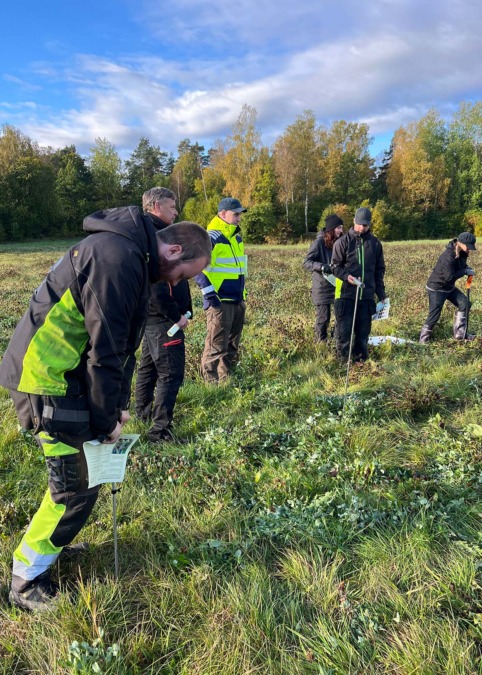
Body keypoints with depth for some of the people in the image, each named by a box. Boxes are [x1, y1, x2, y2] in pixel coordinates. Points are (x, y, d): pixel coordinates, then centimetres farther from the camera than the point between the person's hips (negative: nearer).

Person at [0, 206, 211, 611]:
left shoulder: (133, 256, 10)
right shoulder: (119, 258, -24)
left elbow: (121, 342, 13)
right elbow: (105, 350, -22)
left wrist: (117, 406, 11)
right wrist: (106, 420, -11)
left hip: (65, 372, 10)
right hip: (45, 377, -10)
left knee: (76, 473, 19)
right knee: (77, 484, -2)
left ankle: (52, 544, 38)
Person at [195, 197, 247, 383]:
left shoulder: (237, 236, 14)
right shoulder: (211, 238, -13)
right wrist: (210, 294, -20)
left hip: (237, 299, 9)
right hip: (220, 301, -9)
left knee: (232, 343, 16)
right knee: (216, 345, -3)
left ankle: (226, 378, 27)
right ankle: (210, 381, 7)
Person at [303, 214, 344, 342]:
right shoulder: (319, 243, -10)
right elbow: (306, 263, -15)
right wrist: (321, 266, -30)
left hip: (337, 286, 5)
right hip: (322, 288, -5)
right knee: (323, 318, 0)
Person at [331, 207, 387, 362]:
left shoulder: (375, 243, 8)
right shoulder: (343, 241, -3)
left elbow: (379, 270, 14)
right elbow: (335, 266, -1)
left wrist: (381, 294, 11)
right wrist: (346, 276, -21)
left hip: (367, 295, 3)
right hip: (346, 295, -3)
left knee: (363, 330, 10)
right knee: (344, 329, 0)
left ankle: (361, 360, 22)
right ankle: (343, 361, 12)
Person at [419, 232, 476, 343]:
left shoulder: (461, 253, -3)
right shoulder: (449, 256, -30)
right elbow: (449, 277, -31)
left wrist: (466, 267, -5)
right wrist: (465, 271, -21)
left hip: (449, 287, 9)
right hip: (436, 288, -9)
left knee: (464, 303, 5)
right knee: (434, 314, -5)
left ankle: (460, 334, 13)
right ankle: (424, 339, 11)